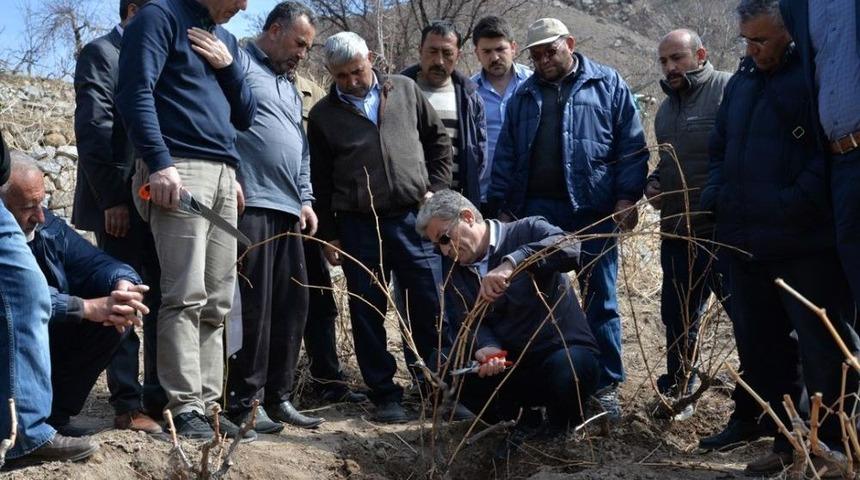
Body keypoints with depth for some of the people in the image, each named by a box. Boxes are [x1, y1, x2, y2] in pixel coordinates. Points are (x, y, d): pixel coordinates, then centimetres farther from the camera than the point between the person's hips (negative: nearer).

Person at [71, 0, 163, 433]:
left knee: (164, 301, 6)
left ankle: (161, 397, 13)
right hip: (122, 203, -7)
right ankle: (127, 406, 1)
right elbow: (93, 129, -12)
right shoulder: (101, 54, -3)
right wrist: (113, 199, -17)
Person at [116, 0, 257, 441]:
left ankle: (209, 403, 5)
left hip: (224, 174, 7)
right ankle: (186, 407, -11)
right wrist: (159, 162, -19)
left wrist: (228, 66, 5)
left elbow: (245, 116, 22)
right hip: (181, 170, -7)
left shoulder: (225, 39, 23)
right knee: (186, 296, -13)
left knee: (217, 302, 2)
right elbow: (135, 92, -10)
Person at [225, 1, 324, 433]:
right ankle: (243, 401, -1)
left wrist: (305, 199, 18)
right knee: (252, 306, -8)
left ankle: (277, 396, 17)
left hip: (287, 210, 9)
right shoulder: (238, 63, 0)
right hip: (250, 204, -9)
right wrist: (231, 179, -18)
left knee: (291, 305, 8)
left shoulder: (289, 86, 27)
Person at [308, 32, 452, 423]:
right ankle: (385, 395, 14)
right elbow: (320, 181, 8)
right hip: (357, 226, 0)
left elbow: (438, 138, 14)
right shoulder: (323, 115, 5)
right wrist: (328, 235, 6)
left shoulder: (404, 90, 7)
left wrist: (436, 187, 4)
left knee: (430, 308, 2)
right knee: (368, 314, 4)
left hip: (413, 217, 0)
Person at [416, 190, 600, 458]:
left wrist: (510, 264, -43)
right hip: (509, 365, 5)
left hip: (565, 352, -5)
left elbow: (569, 248, -31)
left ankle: (560, 431, -2)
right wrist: (485, 347, -26)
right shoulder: (457, 275, 8)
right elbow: (469, 323, -2)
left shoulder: (527, 231, -10)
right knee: (453, 372, -17)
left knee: (567, 372, -38)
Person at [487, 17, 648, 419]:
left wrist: (627, 197, -9)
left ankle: (606, 385, 9)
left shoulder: (608, 85, 4)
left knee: (600, 300, 2)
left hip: (593, 210, -3)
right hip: (538, 209, 3)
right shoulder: (524, 95, 14)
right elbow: (506, 156, 14)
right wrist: (503, 207, 8)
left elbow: (631, 147, -1)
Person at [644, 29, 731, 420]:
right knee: (677, 314, 15)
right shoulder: (667, 108, 17)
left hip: (721, 229, -8)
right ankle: (677, 392, 28)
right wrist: (652, 184, 9)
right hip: (676, 229, 8)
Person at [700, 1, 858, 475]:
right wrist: (715, 198, 10)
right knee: (759, 346, 13)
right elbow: (720, 150, 25)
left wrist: (797, 202, -22)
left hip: (805, 244, -8)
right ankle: (788, 441, 25)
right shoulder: (740, 82, 17)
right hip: (743, 241, 8)